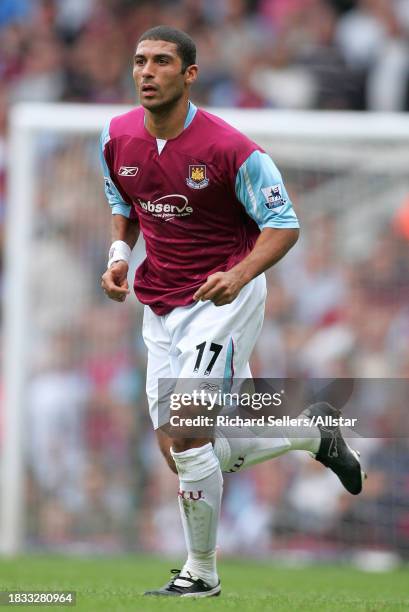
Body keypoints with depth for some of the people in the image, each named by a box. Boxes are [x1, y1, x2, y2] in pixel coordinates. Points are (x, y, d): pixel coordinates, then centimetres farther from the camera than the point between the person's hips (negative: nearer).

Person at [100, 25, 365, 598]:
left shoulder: (229, 149, -18)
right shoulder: (117, 138, 0)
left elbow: (284, 225, -12)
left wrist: (238, 276, -28)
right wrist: (119, 254, 0)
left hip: (223, 298, -7)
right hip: (161, 308, 7)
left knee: (186, 436, -18)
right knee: (177, 452, 5)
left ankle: (201, 571, 1)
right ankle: (313, 432, 27)